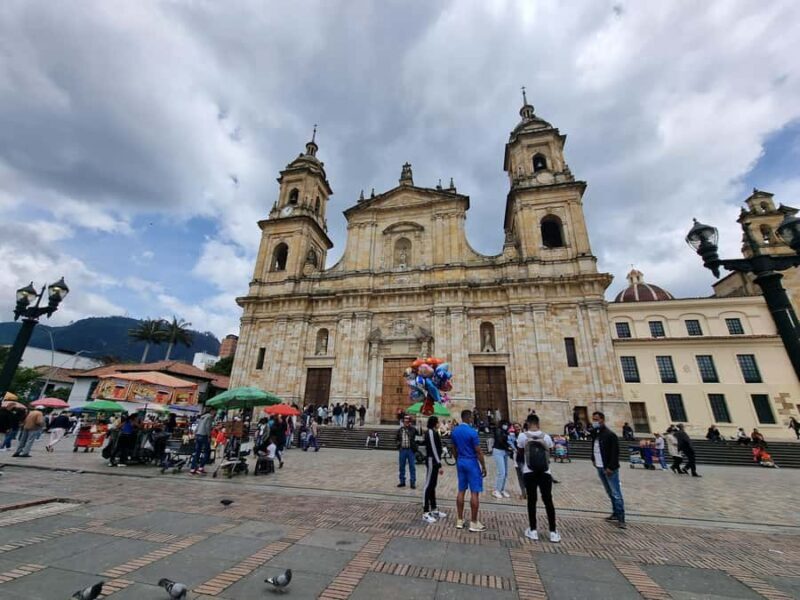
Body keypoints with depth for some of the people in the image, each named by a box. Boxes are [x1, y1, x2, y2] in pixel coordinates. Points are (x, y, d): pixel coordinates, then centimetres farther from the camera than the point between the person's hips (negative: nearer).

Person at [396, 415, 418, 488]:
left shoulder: (413, 429, -5)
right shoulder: (400, 430, 5)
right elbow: (396, 438, 17)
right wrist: (398, 442, 1)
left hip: (410, 450, -3)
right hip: (402, 450, 3)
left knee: (412, 467, 3)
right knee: (402, 467, 12)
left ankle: (413, 482, 14)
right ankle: (402, 482, 27)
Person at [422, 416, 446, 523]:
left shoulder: (434, 432, 13)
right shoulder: (430, 432, -18)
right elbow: (433, 449, -21)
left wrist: (438, 463, 15)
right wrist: (439, 465, -21)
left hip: (434, 461, 10)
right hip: (432, 461, -10)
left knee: (433, 485, 16)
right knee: (428, 485, -4)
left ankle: (434, 510, 27)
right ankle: (425, 513, 3)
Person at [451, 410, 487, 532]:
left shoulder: (454, 431, 4)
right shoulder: (472, 432, -17)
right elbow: (478, 452, -14)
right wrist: (484, 467, -4)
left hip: (460, 462, 7)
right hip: (472, 463, -7)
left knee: (461, 491, 12)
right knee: (474, 492, 2)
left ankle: (459, 520, 18)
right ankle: (474, 523, 9)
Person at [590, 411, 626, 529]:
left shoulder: (610, 434, -16)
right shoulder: (595, 434, 7)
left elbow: (615, 453, -18)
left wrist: (610, 467, -20)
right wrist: (594, 460, 10)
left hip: (609, 469, -7)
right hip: (600, 468, 7)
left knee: (616, 494, -2)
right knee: (610, 493, 17)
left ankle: (621, 519, 4)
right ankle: (615, 513, 27)